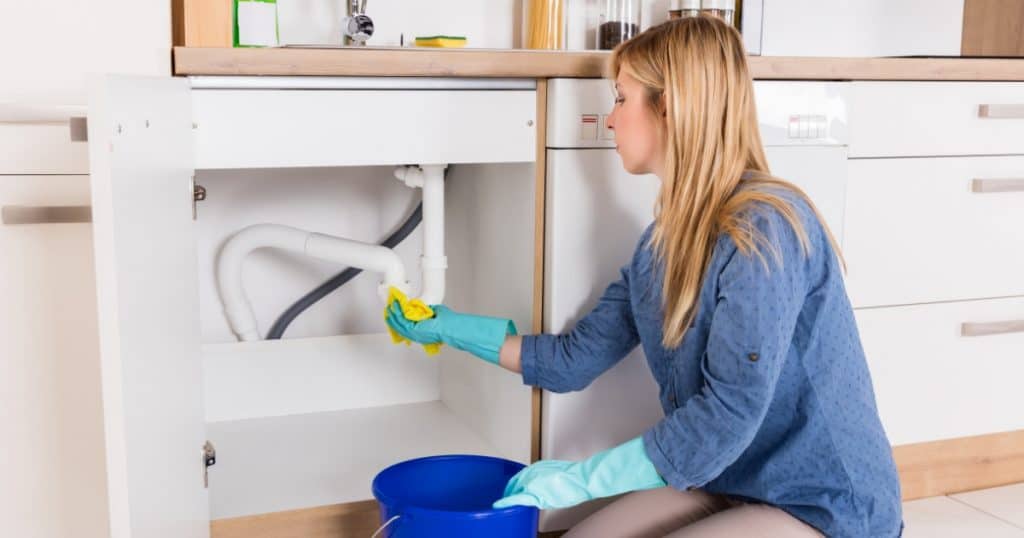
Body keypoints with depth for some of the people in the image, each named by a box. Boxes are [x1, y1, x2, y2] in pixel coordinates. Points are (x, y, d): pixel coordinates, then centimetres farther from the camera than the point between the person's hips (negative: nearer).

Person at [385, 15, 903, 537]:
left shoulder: (764, 229, -24)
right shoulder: (663, 240, 3)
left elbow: (728, 414, -26)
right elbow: (575, 359, 8)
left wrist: (582, 478, -22)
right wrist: (449, 326, 13)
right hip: (729, 483, 8)